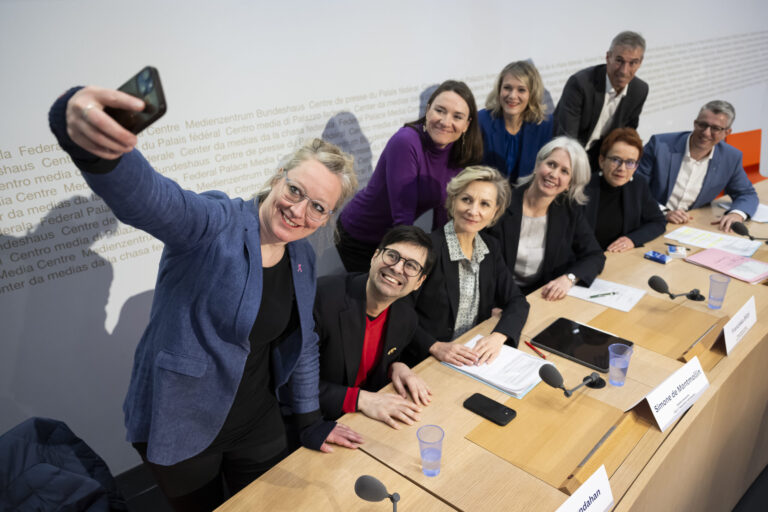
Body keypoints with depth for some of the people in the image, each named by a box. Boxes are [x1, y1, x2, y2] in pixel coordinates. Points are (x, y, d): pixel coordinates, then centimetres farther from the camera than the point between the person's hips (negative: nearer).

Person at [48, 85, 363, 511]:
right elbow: (144, 195, -44)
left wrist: (310, 422, 12)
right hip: (180, 428, -5)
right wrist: (91, 145, -66)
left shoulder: (302, 258, -1)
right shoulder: (215, 226, -23)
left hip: (259, 425, 5)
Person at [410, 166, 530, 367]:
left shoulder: (491, 248, 7)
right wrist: (435, 346, -27)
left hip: (475, 356, 5)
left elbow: (517, 301, 6)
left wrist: (498, 336, -12)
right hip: (427, 363, -5)